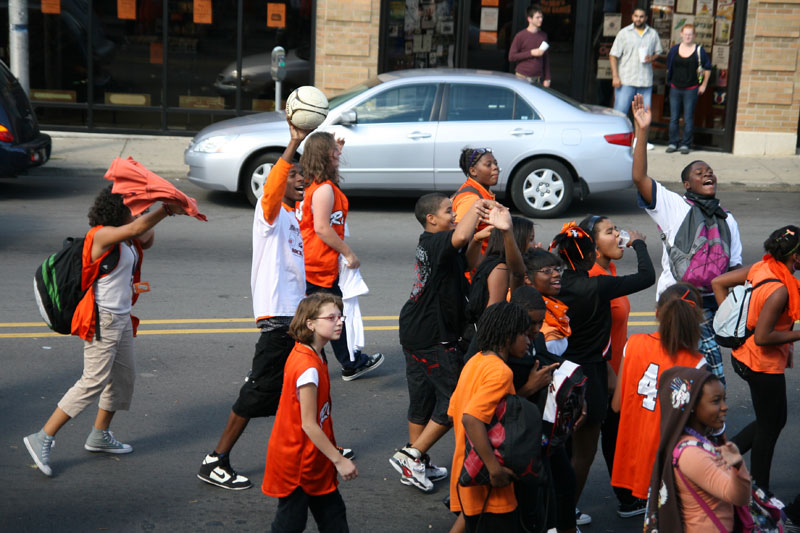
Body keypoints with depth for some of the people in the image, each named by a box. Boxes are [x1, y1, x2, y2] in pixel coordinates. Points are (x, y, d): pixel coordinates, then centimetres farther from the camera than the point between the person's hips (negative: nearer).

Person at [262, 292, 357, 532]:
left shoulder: (312, 355, 3)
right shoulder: (308, 367, -27)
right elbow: (308, 425, -25)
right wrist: (339, 460, -19)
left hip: (313, 460, 10)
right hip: (296, 463, -10)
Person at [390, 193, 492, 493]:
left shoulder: (427, 243, 10)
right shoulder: (437, 243, -19)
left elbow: (466, 258, 23)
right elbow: (460, 237, -43)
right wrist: (476, 207, -30)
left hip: (414, 331, 10)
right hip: (435, 338, -10)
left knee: (422, 399, 17)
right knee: (453, 400, -1)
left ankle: (417, 466, 28)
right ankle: (411, 456, 1)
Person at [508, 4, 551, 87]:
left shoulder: (543, 36, 10)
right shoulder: (520, 36, -4)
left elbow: (546, 58, 14)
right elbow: (511, 57, -6)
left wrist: (547, 78, 10)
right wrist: (531, 53, -12)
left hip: (538, 79, 3)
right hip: (523, 78, -3)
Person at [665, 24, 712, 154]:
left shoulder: (699, 50, -3)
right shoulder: (674, 50, 5)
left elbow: (707, 68, 7)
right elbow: (668, 68, 19)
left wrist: (703, 85, 6)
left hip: (691, 89, -3)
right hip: (675, 88, 3)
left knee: (688, 118, -2)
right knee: (674, 118, 4)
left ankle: (686, 144, 6)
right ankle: (673, 143, 13)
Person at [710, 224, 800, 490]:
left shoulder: (761, 269, -4)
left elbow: (718, 282, 4)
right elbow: (762, 337, -28)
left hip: (744, 356, 9)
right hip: (765, 365, -9)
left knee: (775, 419, 24)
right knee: (769, 428, 10)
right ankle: (759, 492, 24)